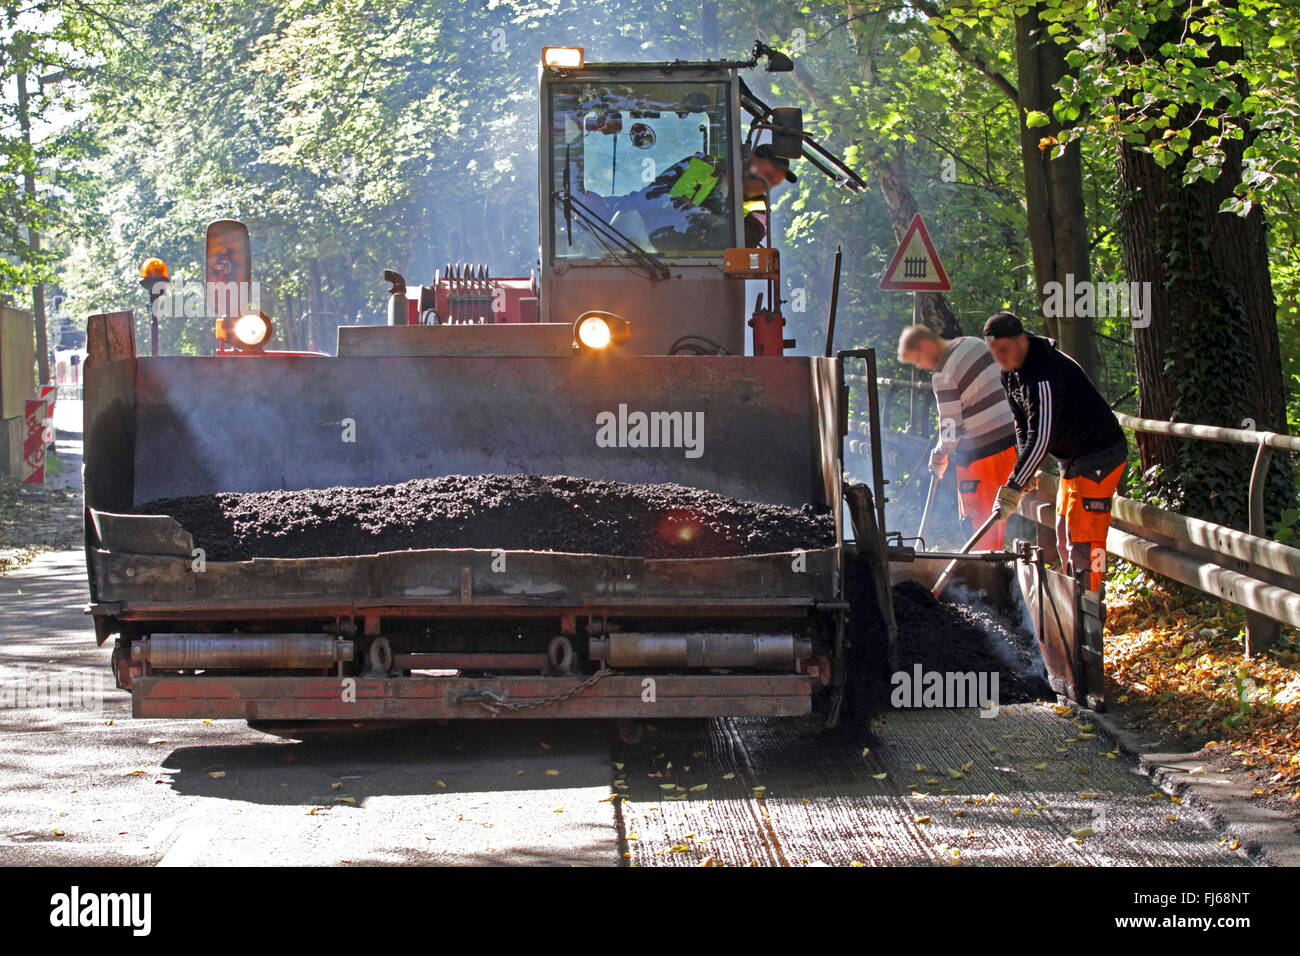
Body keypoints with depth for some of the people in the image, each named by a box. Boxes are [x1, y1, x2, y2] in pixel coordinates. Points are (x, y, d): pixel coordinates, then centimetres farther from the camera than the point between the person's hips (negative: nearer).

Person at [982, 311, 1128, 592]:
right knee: (1064, 536, 13)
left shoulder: (1045, 374, -28)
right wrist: (1026, 469, 1)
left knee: (1082, 536, -15)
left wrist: (1014, 487, -33)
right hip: (1072, 459, 10)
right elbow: (1023, 425, 14)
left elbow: (1041, 437, -33)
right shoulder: (1012, 372, 5)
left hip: (1099, 456, -10)